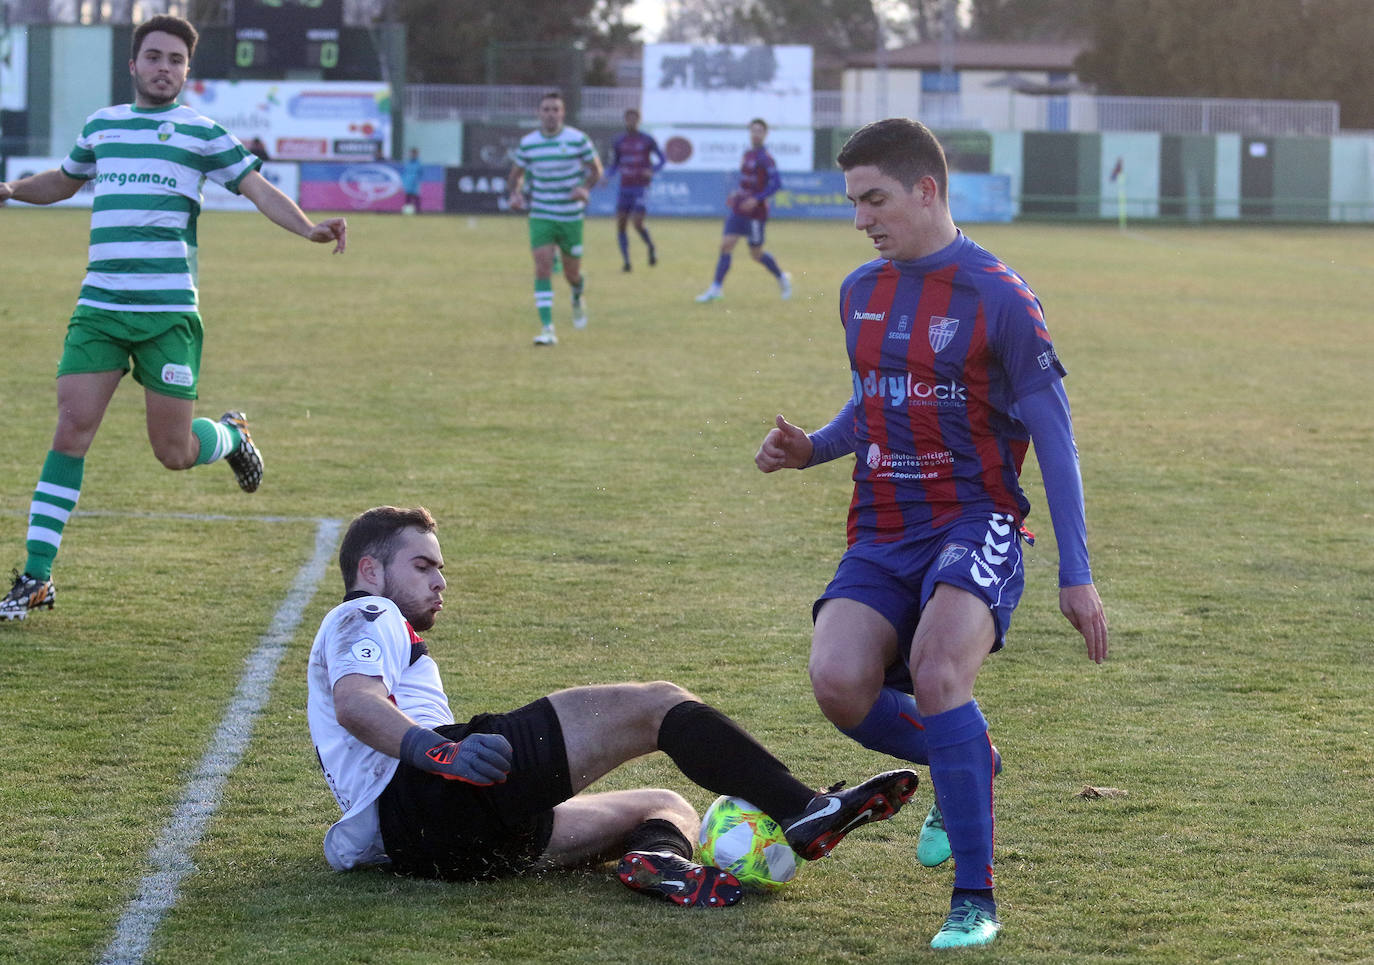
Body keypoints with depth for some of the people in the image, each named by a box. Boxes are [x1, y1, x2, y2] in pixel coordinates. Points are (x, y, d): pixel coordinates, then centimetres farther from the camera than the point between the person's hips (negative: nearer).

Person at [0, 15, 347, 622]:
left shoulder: (200, 132, 4)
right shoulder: (101, 125, 16)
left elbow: (258, 189, 0)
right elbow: (64, 181, 34)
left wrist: (310, 229, -16)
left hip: (169, 312, -3)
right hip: (98, 307, 3)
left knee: (173, 453, -1)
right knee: (71, 429, -8)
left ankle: (230, 435, 36)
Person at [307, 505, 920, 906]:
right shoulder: (363, 617, 9)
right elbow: (354, 702, -14)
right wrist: (438, 752, -30)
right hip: (418, 797, -10)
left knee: (667, 804, 12)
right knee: (654, 706, -11)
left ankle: (658, 855, -26)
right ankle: (802, 812, -24)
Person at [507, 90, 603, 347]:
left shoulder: (577, 140, -6)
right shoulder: (527, 143, -1)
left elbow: (596, 169, 4)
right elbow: (516, 173, 13)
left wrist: (585, 188, -16)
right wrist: (515, 193, -8)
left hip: (571, 217, 0)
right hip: (541, 217, 0)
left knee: (572, 273, 8)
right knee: (543, 266, -15)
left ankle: (578, 299, 47)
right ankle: (547, 329, -16)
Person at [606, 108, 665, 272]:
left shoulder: (647, 140, -2)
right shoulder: (619, 142, 8)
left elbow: (663, 159, 5)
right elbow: (614, 166, 15)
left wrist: (653, 171, -15)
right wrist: (605, 176, -6)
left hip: (641, 188, -4)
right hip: (624, 189, 4)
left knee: (638, 224, -15)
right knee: (620, 225, -4)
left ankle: (652, 248, 14)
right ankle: (626, 262, 5)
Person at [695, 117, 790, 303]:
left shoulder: (765, 158, -13)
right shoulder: (747, 154, 12)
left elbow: (776, 182, -21)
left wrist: (756, 199, -26)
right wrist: (736, 194, 14)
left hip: (755, 213, -7)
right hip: (738, 210, 7)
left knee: (756, 254, 2)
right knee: (725, 245, -4)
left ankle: (782, 278, 26)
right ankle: (715, 289, -3)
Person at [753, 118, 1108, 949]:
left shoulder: (998, 297, -9)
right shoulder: (862, 292, 12)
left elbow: (1054, 437, -7)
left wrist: (1077, 576, -10)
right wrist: (811, 449, 5)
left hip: (975, 523, -6)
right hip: (883, 534, 6)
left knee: (936, 671, -31)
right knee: (838, 681, -21)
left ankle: (975, 900, -19)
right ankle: (968, 766, 13)